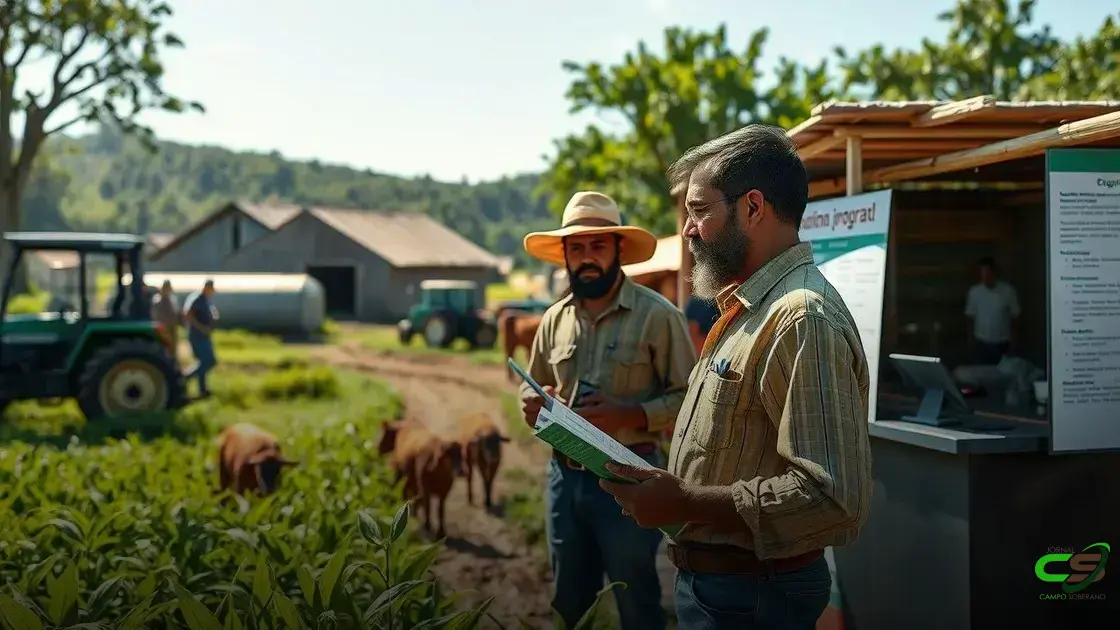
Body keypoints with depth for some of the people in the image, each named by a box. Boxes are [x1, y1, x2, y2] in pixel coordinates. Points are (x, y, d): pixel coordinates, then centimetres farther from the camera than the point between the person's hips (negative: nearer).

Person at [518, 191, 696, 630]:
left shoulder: (657, 314, -10)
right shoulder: (554, 319, 7)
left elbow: (688, 396, -11)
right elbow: (531, 389, 17)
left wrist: (632, 415, -24)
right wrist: (533, 405, -5)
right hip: (564, 475, 5)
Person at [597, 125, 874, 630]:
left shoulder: (804, 319, -23)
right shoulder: (748, 309, 11)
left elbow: (835, 497, -30)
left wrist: (685, 504, -26)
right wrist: (667, 486, 4)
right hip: (710, 579, 9)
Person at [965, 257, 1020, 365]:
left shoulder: (1008, 291, -8)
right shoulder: (974, 292, -4)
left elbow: (1014, 318, -2)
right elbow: (970, 318, 4)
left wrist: (1014, 344, -3)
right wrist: (971, 342, 3)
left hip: (1002, 345, -1)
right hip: (981, 345, 1)